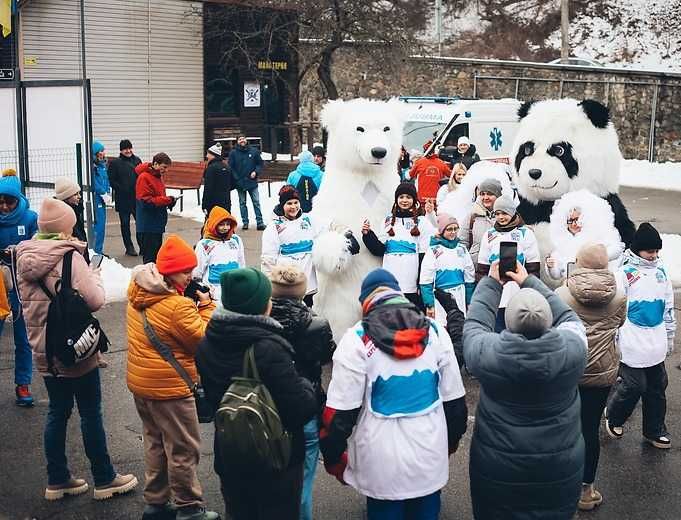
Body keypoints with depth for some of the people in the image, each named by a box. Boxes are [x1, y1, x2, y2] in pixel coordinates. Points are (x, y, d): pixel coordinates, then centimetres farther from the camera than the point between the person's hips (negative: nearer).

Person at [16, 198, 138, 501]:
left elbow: (28, 301, 13)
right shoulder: (68, 256, -19)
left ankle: (57, 481, 24)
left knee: (57, 412, 16)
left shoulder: (24, 257, 4)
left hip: (43, 350, 7)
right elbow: (95, 300, -23)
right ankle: (104, 480, 18)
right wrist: (95, 276, -6)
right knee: (90, 414, 6)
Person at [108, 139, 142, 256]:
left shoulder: (137, 160, 8)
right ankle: (129, 248, 13)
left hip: (137, 197, 3)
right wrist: (122, 190, -14)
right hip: (122, 199, -3)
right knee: (125, 223, 6)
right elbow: (112, 181, -5)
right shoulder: (115, 163, -3)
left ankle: (143, 246, 12)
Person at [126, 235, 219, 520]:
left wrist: (193, 303, 1)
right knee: (184, 450, 6)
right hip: (169, 387, -9)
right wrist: (206, 305, -8)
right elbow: (203, 339, -17)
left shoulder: (137, 292, 0)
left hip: (141, 382, 9)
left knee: (155, 443, 22)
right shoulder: (178, 306, -27)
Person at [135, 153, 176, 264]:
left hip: (157, 223, 9)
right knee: (150, 256, -5)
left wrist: (168, 201, 3)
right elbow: (146, 201, -20)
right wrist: (167, 200, -20)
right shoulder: (144, 177, -15)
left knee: (157, 253, 15)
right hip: (148, 225, -9)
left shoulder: (157, 176, 13)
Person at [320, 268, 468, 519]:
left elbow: (341, 410, -12)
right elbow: (454, 399, 6)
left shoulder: (357, 339, -12)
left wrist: (333, 457, 1)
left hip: (382, 463, -3)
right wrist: (451, 441, 20)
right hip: (431, 456, 3)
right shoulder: (436, 332, 0)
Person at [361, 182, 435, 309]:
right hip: (390, 281, 3)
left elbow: (425, 256, 0)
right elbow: (379, 249, 13)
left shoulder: (422, 221, 5)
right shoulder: (389, 220, 15)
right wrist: (368, 234, -2)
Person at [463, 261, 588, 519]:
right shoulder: (572, 349, -21)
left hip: (497, 469, 0)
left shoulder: (487, 353, -23)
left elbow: (474, 324, -1)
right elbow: (568, 317, 1)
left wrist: (491, 282, 9)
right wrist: (529, 282, 7)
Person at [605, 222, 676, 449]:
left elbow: (669, 306, 17)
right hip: (633, 344, -6)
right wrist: (613, 341, -8)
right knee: (634, 386, -2)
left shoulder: (660, 271, 9)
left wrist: (670, 337, 19)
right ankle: (614, 417, 24)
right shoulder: (625, 273, -10)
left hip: (656, 344, 6)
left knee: (657, 388, 12)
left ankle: (654, 431, 26)